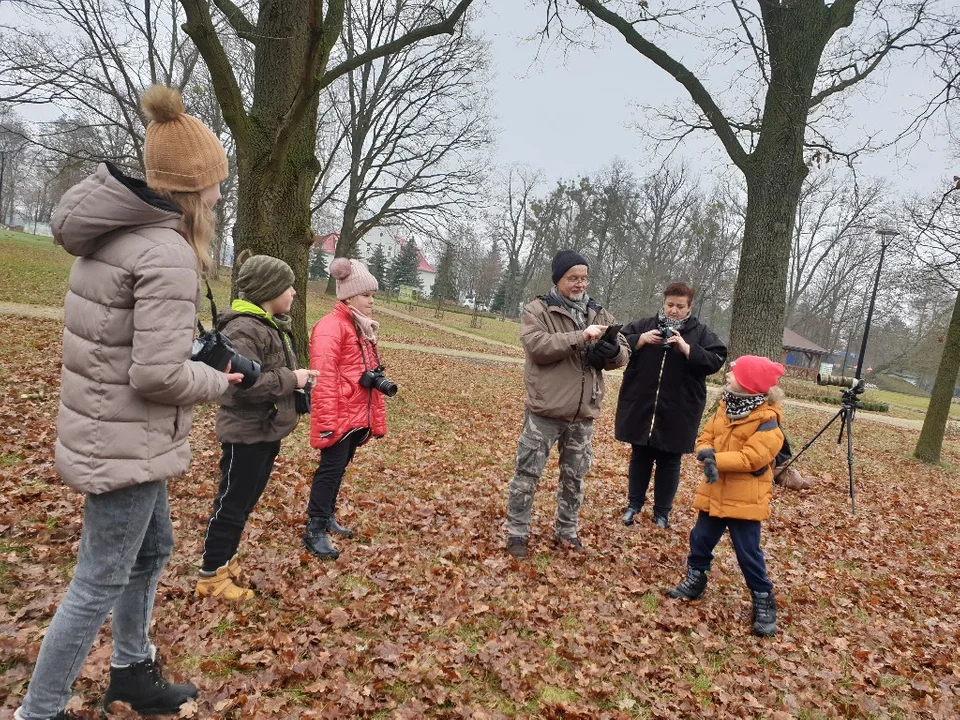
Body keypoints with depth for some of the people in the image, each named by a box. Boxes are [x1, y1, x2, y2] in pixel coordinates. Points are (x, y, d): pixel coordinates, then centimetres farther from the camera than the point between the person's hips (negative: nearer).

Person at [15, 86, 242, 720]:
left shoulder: (114, 232, 6)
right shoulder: (166, 251, -24)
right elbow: (158, 376, -26)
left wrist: (195, 348, 8)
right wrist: (220, 380, -8)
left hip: (107, 431, 10)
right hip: (127, 444, -10)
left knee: (153, 549, 24)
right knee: (100, 584, 7)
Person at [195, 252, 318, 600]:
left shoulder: (273, 325, 9)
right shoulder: (244, 330, -22)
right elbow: (246, 385, -31)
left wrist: (298, 377, 2)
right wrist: (292, 379, -21)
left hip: (268, 429, 10)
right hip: (246, 433, -10)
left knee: (246, 502, 19)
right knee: (232, 504, 3)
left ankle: (225, 559, 34)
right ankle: (211, 575, 17)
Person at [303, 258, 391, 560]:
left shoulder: (362, 326, 15)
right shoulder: (331, 326, -16)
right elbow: (324, 376, -23)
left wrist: (379, 380, 8)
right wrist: (326, 422, -25)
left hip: (358, 414, 9)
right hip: (339, 416, -9)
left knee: (339, 468, 18)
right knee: (331, 469, -3)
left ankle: (327, 517, 32)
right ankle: (314, 530, 6)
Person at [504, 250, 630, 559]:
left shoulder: (599, 314, 10)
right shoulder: (537, 309, -4)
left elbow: (623, 354, 9)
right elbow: (537, 346, -20)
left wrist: (612, 351, -14)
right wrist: (580, 337, -25)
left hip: (583, 414, 5)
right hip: (545, 409, -4)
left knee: (574, 476, 16)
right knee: (528, 473, 3)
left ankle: (567, 530, 32)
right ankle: (517, 533, 17)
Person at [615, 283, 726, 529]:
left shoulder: (701, 333, 2)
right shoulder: (645, 325, 5)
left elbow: (716, 361, -10)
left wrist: (686, 348, -21)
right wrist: (642, 340, -17)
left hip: (677, 412, -1)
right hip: (641, 407, 1)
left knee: (669, 462, 8)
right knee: (639, 457, 13)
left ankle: (662, 513, 21)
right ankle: (633, 505, 27)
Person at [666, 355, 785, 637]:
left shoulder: (767, 420, -18)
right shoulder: (725, 407, 6)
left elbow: (751, 459, -25)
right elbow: (705, 437, 5)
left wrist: (716, 458, -24)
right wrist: (706, 455, -17)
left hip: (745, 499, -7)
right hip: (715, 493, 7)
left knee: (748, 553, 1)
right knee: (700, 539, 16)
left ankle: (764, 601, 18)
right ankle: (695, 580, 35)